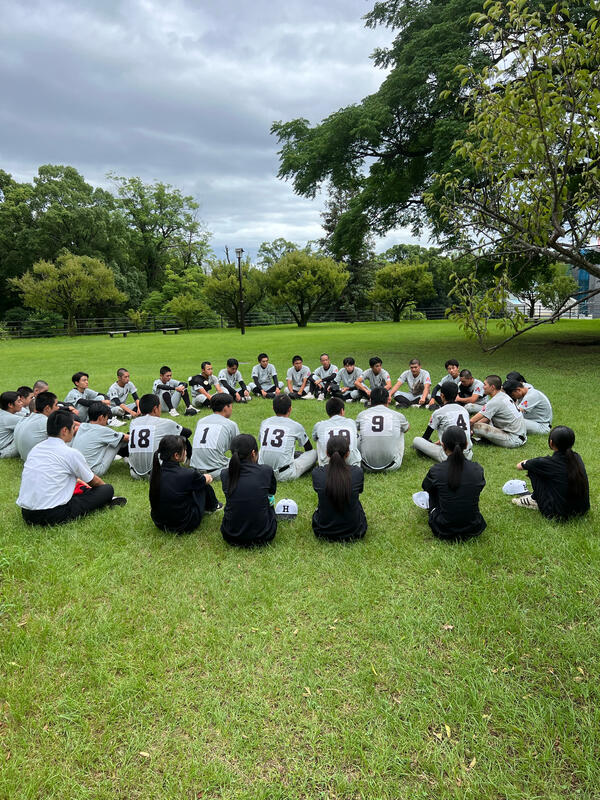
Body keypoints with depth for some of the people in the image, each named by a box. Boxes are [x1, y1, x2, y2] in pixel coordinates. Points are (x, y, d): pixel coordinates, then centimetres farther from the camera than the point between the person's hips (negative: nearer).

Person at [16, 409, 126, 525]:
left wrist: (76, 480, 46)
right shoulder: (71, 453, -8)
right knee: (108, 489, -2)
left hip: (26, 515, 8)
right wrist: (105, 486, 32)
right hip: (53, 517, -8)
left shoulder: (36, 448, 13)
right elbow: (94, 482, 9)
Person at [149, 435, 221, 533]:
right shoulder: (187, 475, -25)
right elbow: (208, 479, -1)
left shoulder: (156, 472, -8)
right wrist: (208, 478, 25)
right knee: (204, 484, 10)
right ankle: (212, 507, 37)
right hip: (183, 526, -6)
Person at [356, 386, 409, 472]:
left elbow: (356, 428, 25)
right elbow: (407, 428, 25)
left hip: (368, 467, 0)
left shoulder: (362, 415, 1)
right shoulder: (398, 415, 0)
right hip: (391, 467, 0)